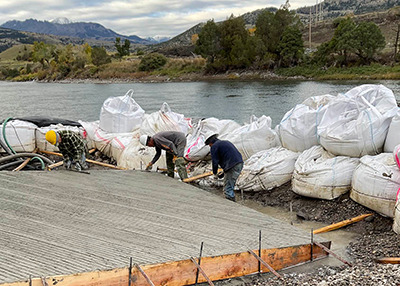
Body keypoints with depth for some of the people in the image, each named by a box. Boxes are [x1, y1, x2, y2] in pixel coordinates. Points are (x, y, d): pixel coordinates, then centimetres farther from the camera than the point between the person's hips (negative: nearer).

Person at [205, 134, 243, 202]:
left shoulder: (214, 146, 2)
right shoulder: (226, 142, 29)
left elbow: (215, 161, -2)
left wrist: (215, 173, 16)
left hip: (232, 166, -9)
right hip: (239, 164, 9)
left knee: (227, 190, -5)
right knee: (230, 188, 19)